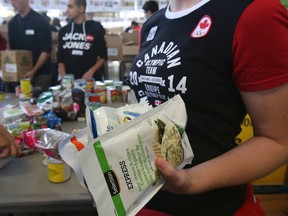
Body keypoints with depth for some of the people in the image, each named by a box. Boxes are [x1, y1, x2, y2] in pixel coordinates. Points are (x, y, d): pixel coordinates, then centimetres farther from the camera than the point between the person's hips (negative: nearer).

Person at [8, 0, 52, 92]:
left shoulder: (41, 21, -8)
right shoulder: (12, 23, 9)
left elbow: (46, 51, -13)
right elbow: (12, 48, 14)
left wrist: (33, 71, -19)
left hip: (41, 72, -5)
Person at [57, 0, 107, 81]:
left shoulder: (95, 29, 0)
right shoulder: (64, 31, 9)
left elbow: (103, 56, 0)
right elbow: (60, 57, 10)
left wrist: (91, 71, -14)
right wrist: (63, 77, -4)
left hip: (91, 79, -2)